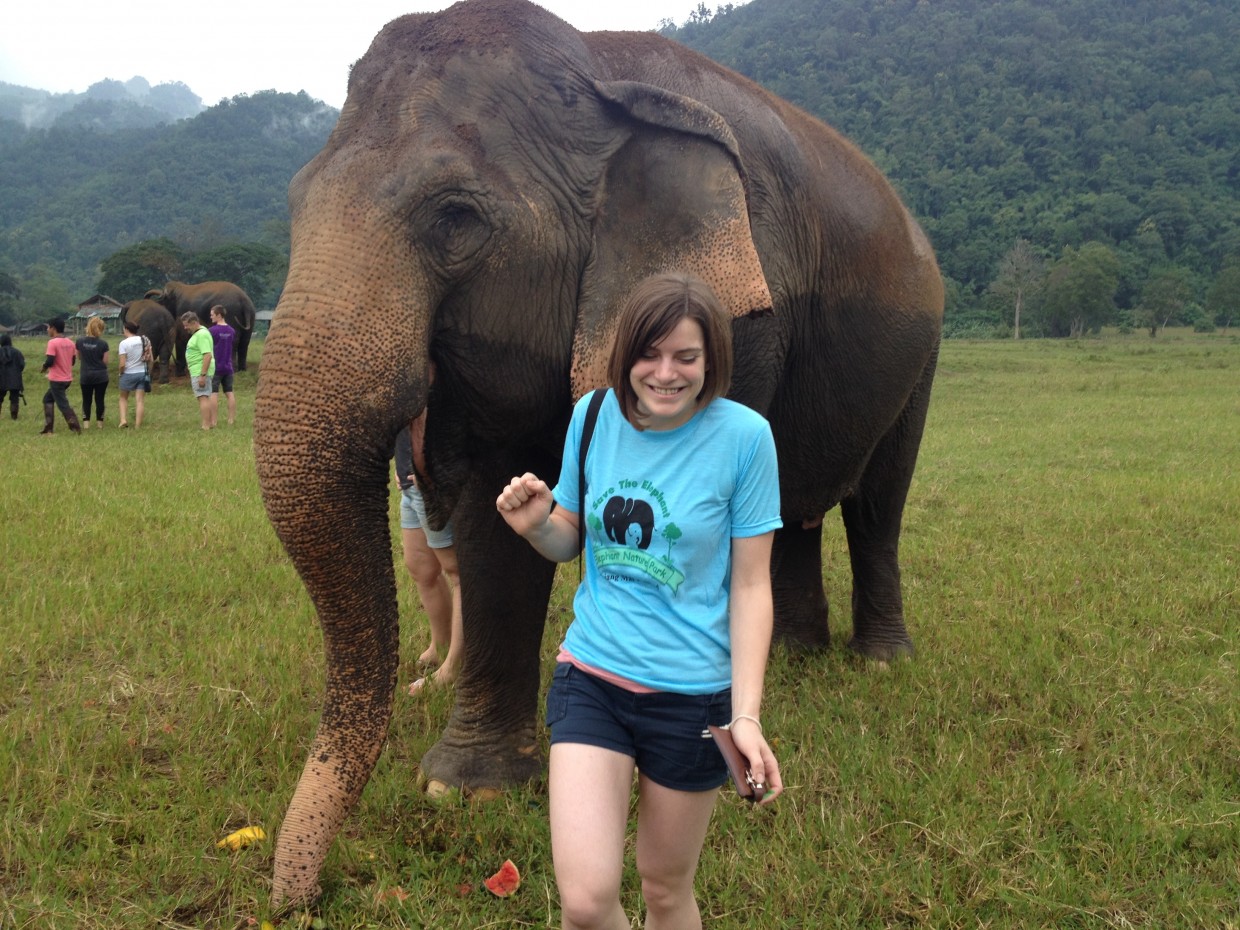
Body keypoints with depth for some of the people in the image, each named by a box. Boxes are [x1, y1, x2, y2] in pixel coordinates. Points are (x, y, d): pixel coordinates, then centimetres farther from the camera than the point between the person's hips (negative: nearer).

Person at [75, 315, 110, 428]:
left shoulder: (80, 342, -4)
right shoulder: (103, 343, -12)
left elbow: (79, 356, 10)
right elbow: (105, 361, -7)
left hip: (86, 375, 2)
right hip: (100, 375, -2)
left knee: (86, 400, 10)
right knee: (99, 399, 7)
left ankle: (86, 422, 5)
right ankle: (100, 423, 12)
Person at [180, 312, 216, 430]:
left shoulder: (202, 335, -18)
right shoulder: (197, 333, 16)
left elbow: (207, 355, -25)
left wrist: (203, 375, -28)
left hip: (200, 372, -11)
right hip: (199, 372, 11)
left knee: (203, 397, -11)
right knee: (205, 397, 15)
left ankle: (205, 426, -12)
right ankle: (209, 422, 22)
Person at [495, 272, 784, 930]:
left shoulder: (743, 436, -11)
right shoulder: (594, 415, -2)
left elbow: (751, 585, -7)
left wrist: (746, 715, -13)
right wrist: (537, 525, -12)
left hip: (692, 694, -2)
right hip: (591, 677, 2)